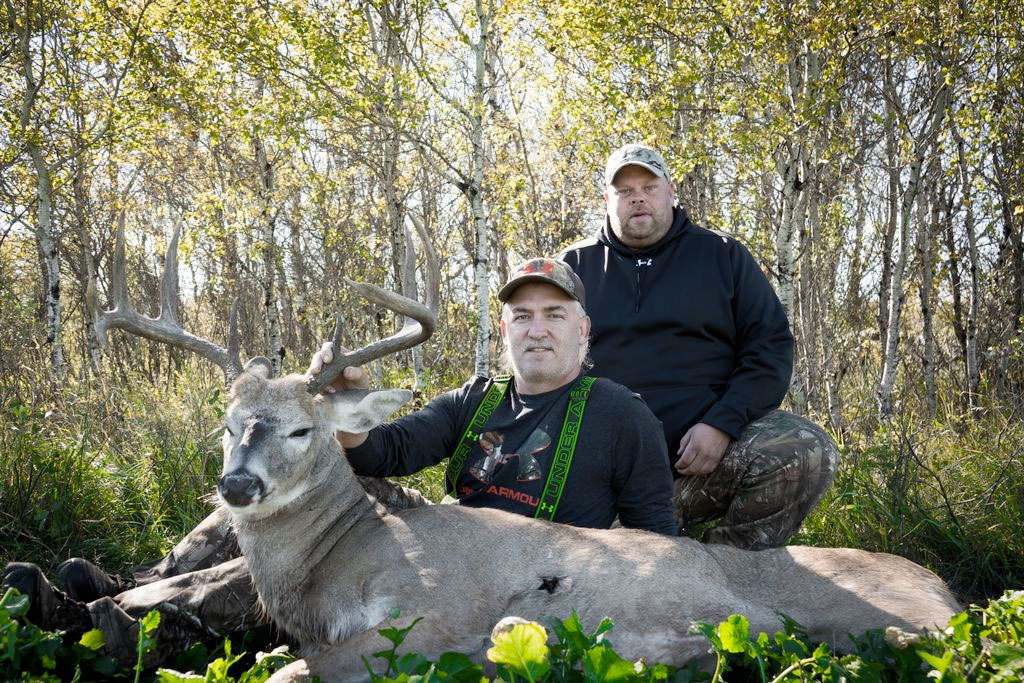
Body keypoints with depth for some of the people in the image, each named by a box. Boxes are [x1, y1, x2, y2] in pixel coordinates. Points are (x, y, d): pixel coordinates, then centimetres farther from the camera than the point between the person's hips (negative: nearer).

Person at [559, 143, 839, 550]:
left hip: (711, 443, 1)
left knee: (807, 450, -28)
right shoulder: (575, 266, 16)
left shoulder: (723, 256, 14)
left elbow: (771, 347, 7)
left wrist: (721, 424, -9)